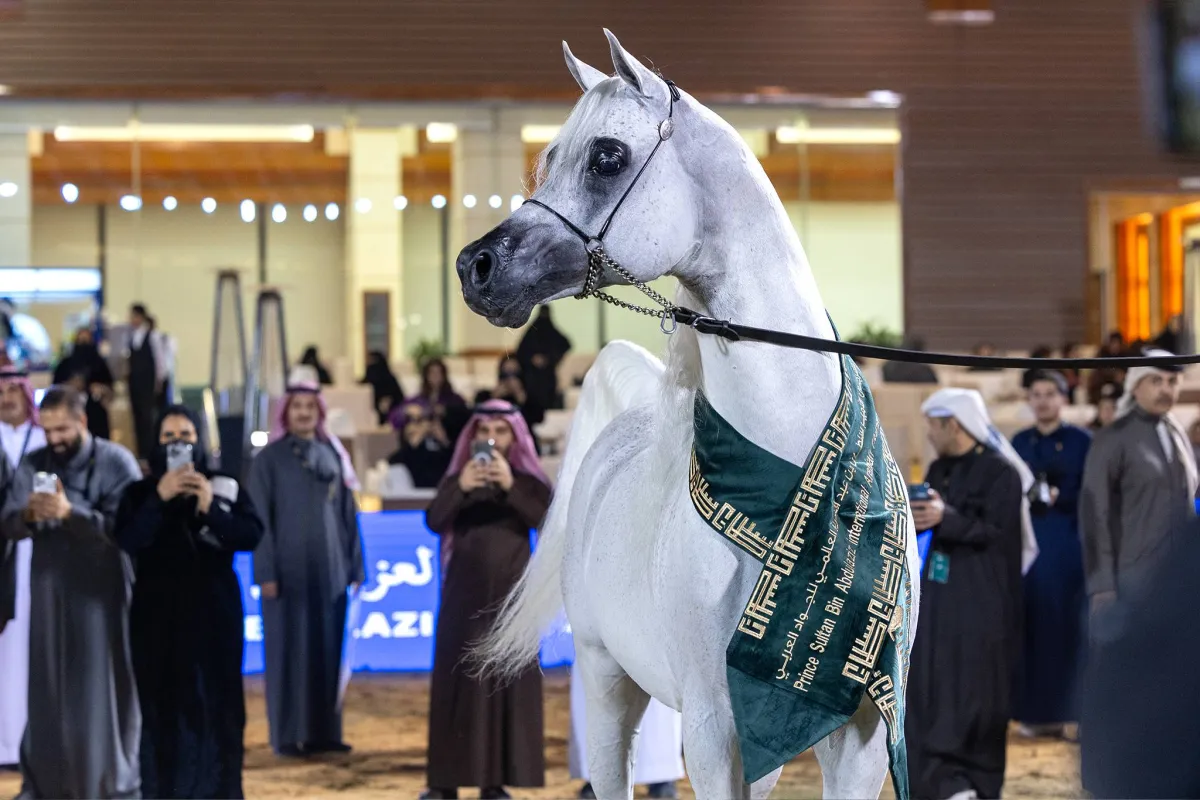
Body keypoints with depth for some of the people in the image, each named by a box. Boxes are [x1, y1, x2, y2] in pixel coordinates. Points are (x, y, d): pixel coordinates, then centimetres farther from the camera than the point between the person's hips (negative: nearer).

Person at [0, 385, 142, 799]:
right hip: (50, 590, 4)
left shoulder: (117, 463, -7)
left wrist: (71, 512, -26)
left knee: (107, 685, 0)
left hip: (102, 591, -3)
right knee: (48, 684, 5)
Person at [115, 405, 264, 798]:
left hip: (213, 611, 0)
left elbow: (252, 535, -7)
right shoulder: (140, 493, 6)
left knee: (216, 703, -3)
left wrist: (211, 507, -19)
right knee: (162, 704, -2)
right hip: (158, 614, 0)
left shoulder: (225, 487, 6)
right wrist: (160, 498, -21)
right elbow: (128, 541, -11)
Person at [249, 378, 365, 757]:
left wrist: (356, 565, 6)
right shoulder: (268, 459, -1)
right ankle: (287, 735, 2)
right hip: (288, 568, -4)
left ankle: (324, 731, 11)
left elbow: (347, 513, 11)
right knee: (289, 650, -1)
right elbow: (260, 518, -6)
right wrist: (266, 572, -13)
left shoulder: (333, 455, 11)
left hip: (328, 569, 4)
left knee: (327, 649, 5)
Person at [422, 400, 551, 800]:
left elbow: (544, 519, -14)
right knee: (458, 680, -2)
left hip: (511, 593, 0)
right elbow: (434, 521, -11)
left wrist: (510, 487, -28)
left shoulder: (529, 480, 4)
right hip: (465, 592, 0)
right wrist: (461, 488, -28)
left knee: (508, 681, -2)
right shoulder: (457, 478, 5)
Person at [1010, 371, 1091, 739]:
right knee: (1033, 622, -1)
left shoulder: (1083, 442, 0)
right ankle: (1035, 710, 2)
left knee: (1067, 624, -5)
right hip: (1028, 543, 3)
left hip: (1068, 544, -3)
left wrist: (1059, 498, -16)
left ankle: (1068, 708, -1)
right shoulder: (1019, 443, 12)